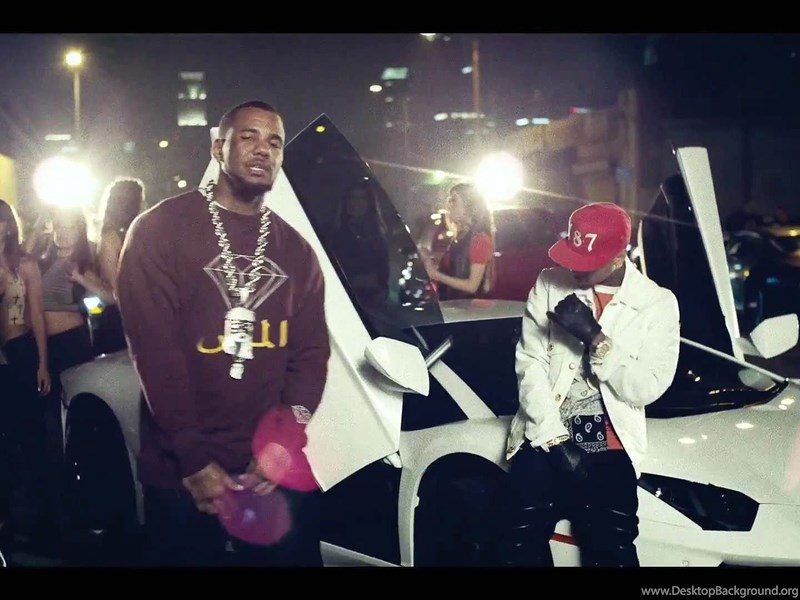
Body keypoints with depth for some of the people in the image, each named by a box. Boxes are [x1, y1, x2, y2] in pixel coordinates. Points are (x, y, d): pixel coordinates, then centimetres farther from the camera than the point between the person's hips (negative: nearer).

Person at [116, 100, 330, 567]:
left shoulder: (295, 249, 12)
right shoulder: (161, 230, -3)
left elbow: (312, 352, 5)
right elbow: (154, 349, -10)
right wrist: (193, 459, -15)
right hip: (181, 475, -4)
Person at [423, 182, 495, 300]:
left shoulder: (480, 238, -12)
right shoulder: (460, 236, 12)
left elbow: (472, 286, -15)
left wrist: (436, 275, -15)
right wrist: (432, 266, 1)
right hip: (448, 302, 7)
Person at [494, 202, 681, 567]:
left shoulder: (658, 304, 0)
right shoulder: (550, 284, 4)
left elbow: (647, 388, -6)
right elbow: (530, 364, -1)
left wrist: (595, 338, -18)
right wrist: (556, 439, -9)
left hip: (609, 449, -1)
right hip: (545, 441, 1)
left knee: (612, 552, -13)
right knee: (521, 546, -11)